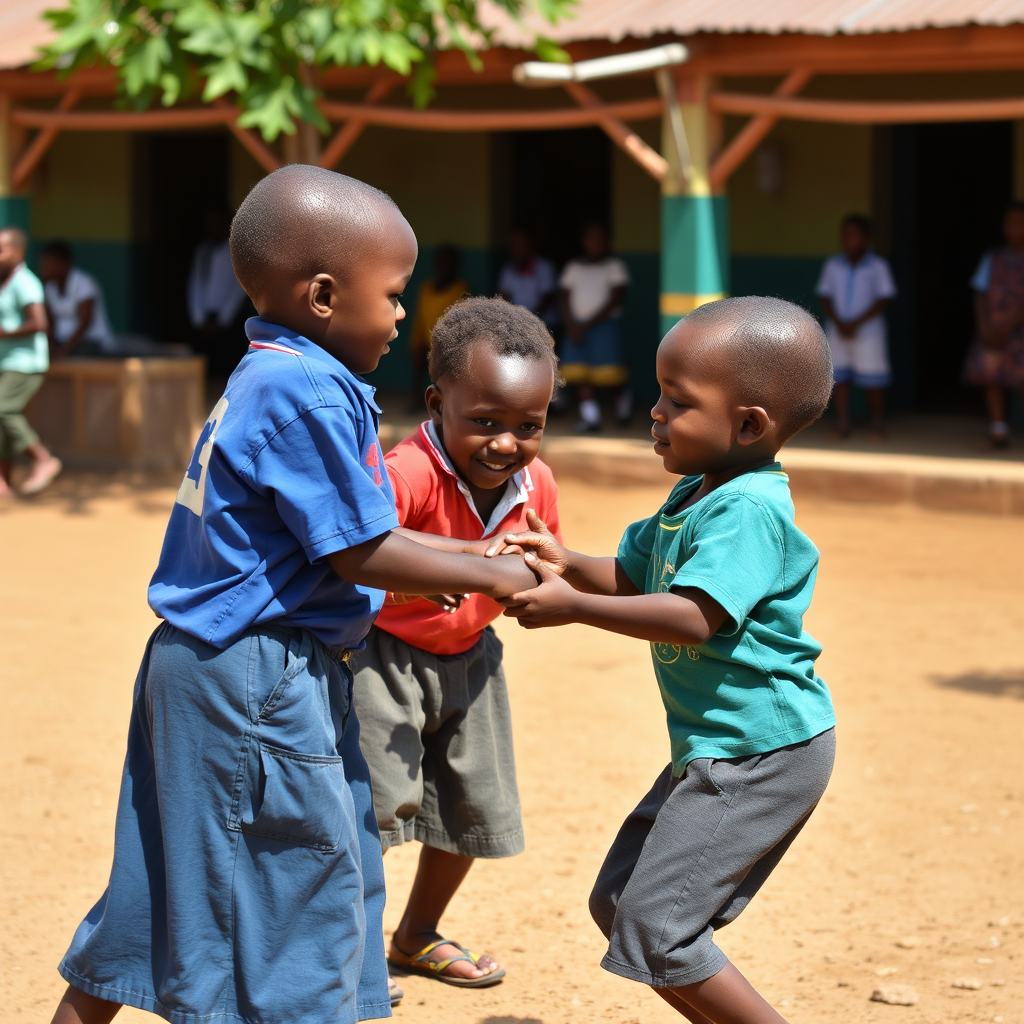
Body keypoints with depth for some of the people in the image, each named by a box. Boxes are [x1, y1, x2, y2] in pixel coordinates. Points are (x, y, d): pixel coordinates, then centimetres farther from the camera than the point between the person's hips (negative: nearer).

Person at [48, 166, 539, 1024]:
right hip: (258, 676, -10)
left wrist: (457, 563, 15)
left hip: (205, 665, 10)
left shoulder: (266, 378, 12)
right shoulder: (309, 392, -20)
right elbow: (358, 555, -17)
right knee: (307, 880, 0)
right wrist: (487, 577, -6)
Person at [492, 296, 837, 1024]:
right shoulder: (694, 495, 10)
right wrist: (569, 565, -3)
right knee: (618, 902, 16)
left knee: (655, 924, -12)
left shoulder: (749, 510, -21)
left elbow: (693, 616, -31)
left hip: (763, 753, -11)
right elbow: (633, 576, 17)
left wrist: (573, 606, -28)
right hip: (715, 747, 11)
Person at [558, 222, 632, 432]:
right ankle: (590, 417, -7)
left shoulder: (615, 267, 2)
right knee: (580, 373, -8)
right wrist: (571, 325, -9)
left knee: (607, 375, -11)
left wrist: (588, 324, -14)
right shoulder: (573, 268, 14)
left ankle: (623, 396, 19)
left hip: (604, 326, -4)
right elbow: (563, 299, 9)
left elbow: (615, 299, -8)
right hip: (576, 327, 4)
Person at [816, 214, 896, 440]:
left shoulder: (877, 266, -4)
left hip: (868, 331, -3)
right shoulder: (833, 265, 3)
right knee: (839, 377, -1)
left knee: (872, 379, 0)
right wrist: (838, 322, -11)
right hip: (838, 333, 3)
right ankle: (842, 424, 4)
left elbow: (883, 299, -7)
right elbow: (825, 297, 4)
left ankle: (878, 422, 14)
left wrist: (856, 323, -14)